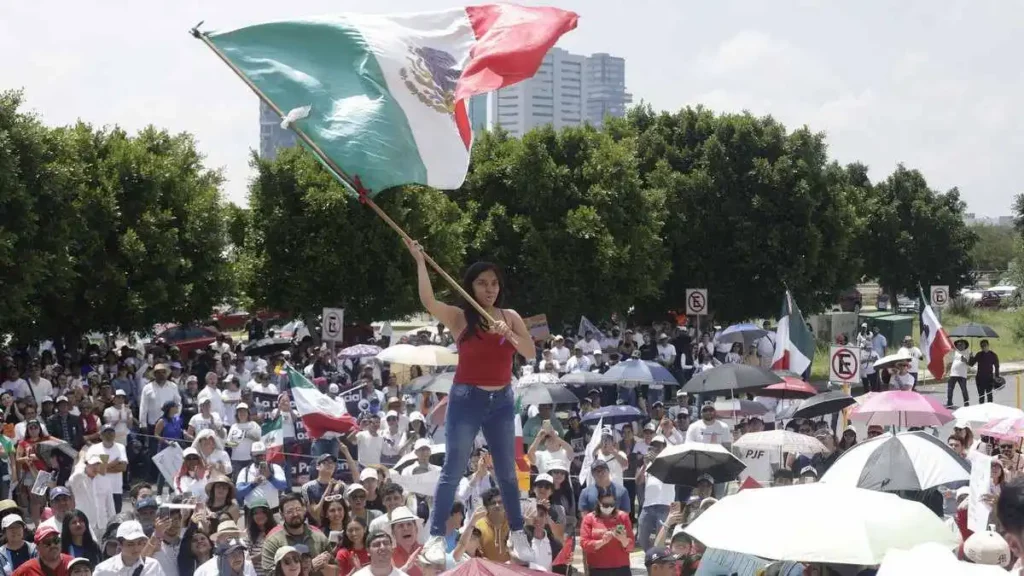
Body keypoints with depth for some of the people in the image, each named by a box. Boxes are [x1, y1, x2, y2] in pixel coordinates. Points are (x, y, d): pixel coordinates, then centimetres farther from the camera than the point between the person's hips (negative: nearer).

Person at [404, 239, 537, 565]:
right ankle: (436, 538, -4)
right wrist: (420, 261, -22)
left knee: (507, 471, 11)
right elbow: (428, 301, -20)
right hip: (467, 399, -3)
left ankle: (518, 534, 21)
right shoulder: (460, 317, -3)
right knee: (453, 470, -4)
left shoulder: (510, 317, 6)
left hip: (502, 401, 3)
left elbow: (531, 354, -1)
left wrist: (509, 334, -19)